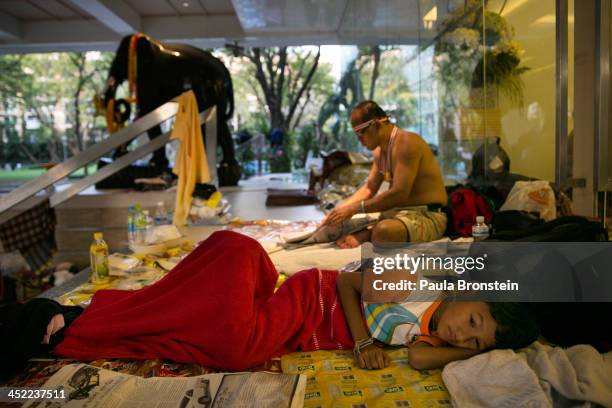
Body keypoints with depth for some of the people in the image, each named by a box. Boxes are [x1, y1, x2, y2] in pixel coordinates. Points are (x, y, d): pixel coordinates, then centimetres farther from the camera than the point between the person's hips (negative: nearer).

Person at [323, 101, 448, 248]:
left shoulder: (407, 142, -16)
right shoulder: (380, 151, 12)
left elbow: (399, 193, -25)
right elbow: (368, 189, 18)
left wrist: (354, 208, -21)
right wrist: (340, 209, 3)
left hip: (427, 216, -9)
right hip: (397, 213, 9)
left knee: (383, 230, -40)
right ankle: (365, 234, -19)